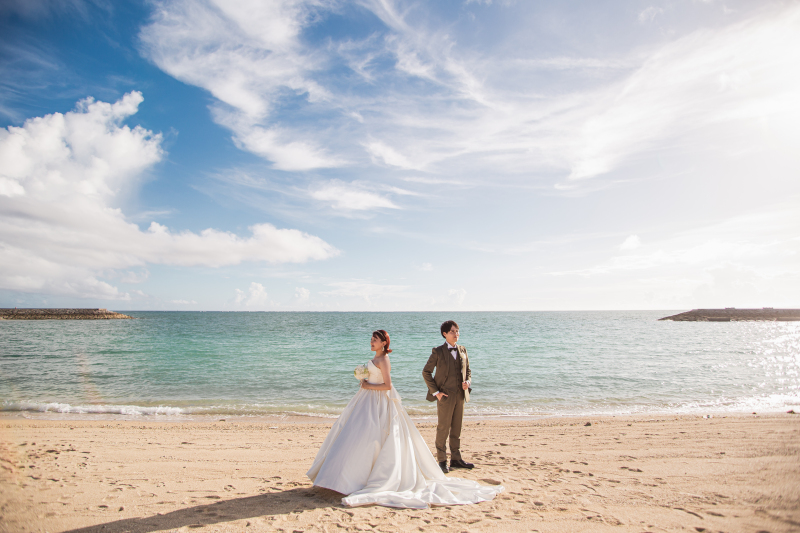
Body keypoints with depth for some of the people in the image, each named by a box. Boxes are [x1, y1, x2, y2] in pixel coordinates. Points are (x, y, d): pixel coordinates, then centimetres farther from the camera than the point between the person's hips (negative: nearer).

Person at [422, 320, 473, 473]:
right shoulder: (438, 351, -6)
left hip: (460, 395, 5)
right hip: (445, 396, -5)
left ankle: (456, 459, 24)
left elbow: (468, 370, 18)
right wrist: (435, 392, -10)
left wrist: (468, 381, -3)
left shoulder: (463, 350, 8)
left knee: (457, 429, 13)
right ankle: (442, 461, 14)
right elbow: (426, 372, -5)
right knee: (443, 429, 2)